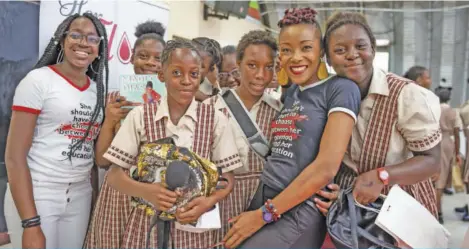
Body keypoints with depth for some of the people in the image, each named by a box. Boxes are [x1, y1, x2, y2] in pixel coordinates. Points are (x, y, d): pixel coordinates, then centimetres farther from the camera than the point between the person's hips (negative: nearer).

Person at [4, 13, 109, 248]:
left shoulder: (97, 88, 8)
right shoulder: (39, 80, -8)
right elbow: (14, 157, -13)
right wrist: (30, 223, -17)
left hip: (80, 198, 5)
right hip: (34, 196, -5)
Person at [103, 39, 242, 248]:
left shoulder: (215, 119, -3)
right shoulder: (140, 116, -4)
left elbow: (227, 179, 1)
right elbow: (114, 176, -3)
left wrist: (209, 202, -18)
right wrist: (146, 191, -20)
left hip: (196, 225, 1)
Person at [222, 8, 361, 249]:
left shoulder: (340, 89, -8)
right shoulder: (289, 93, 13)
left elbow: (326, 168, -16)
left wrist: (265, 214, -13)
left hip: (300, 212, -6)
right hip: (262, 200, 6)